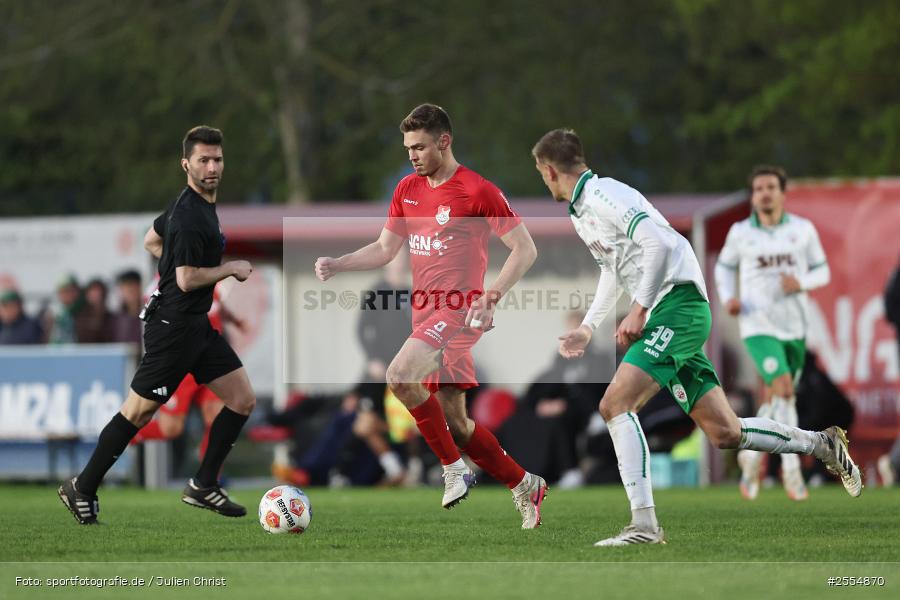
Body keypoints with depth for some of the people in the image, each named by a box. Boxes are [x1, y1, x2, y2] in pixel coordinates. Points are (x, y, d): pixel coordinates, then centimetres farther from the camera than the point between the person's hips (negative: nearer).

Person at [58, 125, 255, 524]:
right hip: (173, 325, -10)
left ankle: (203, 486, 13)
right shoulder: (191, 215, -21)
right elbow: (187, 279, -25)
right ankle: (82, 490, 11)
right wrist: (231, 269, -12)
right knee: (138, 413, -2)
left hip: (198, 325, 10)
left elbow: (151, 241, 24)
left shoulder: (192, 204, 10)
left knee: (243, 401, 6)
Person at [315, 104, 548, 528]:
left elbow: (525, 249, -8)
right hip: (426, 314, 8)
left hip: (458, 312, -8)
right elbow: (385, 249, 20)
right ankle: (525, 486, 25)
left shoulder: (477, 191, -9)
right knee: (454, 420, 9)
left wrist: (491, 297, -19)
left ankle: (454, 468, -15)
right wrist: (336, 265, 3)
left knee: (400, 375, -29)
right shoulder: (407, 190, 12)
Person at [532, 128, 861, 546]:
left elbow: (658, 243, -23)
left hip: (678, 304, -10)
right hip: (661, 320, 10)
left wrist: (638, 311, -21)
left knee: (616, 405, -20)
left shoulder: (601, 195, -12)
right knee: (725, 433, 8)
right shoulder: (580, 213, 20)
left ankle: (644, 524, -26)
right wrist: (587, 329, 32)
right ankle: (822, 445, 23)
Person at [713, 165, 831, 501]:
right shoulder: (740, 233, 0)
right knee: (784, 389, -21)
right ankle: (791, 469, -17)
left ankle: (752, 456, 37)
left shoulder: (803, 230, 1)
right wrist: (727, 298, -2)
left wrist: (801, 282, -14)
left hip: (794, 326, 3)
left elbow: (822, 272, 8)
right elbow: (724, 266, 16)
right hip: (758, 326, -3)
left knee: (775, 400, 12)